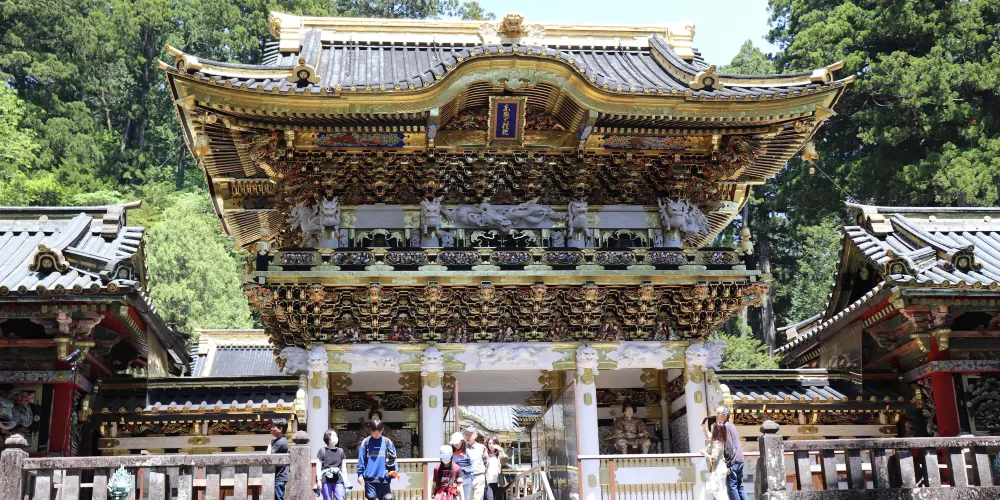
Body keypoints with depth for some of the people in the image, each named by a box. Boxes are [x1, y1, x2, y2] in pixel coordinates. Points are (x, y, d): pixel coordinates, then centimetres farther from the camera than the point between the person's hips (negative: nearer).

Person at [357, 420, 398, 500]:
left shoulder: (387, 442, 3)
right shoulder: (366, 442, 2)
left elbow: (392, 458, 6)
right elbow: (361, 460, 2)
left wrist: (393, 472, -4)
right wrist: (360, 474, -2)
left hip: (384, 479, 1)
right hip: (370, 479, -1)